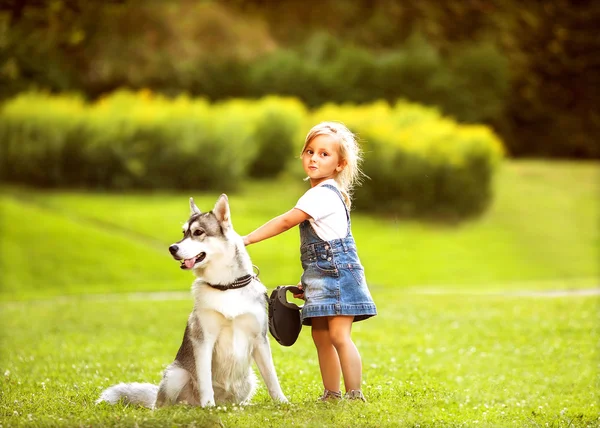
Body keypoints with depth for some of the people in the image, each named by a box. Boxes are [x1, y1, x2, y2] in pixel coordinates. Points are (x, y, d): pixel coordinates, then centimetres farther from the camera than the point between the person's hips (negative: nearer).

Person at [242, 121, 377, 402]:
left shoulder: (323, 194, -14)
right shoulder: (322, 194, 17)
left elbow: (286, 222, -17)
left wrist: (247, 240, -14)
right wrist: (308, 281, 18)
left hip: (338, 274, -10)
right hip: (324, 278, 10)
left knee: (338, 335, -14)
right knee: (320, 335, 9)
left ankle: (354, 396, -15)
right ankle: (331, 395, 13)